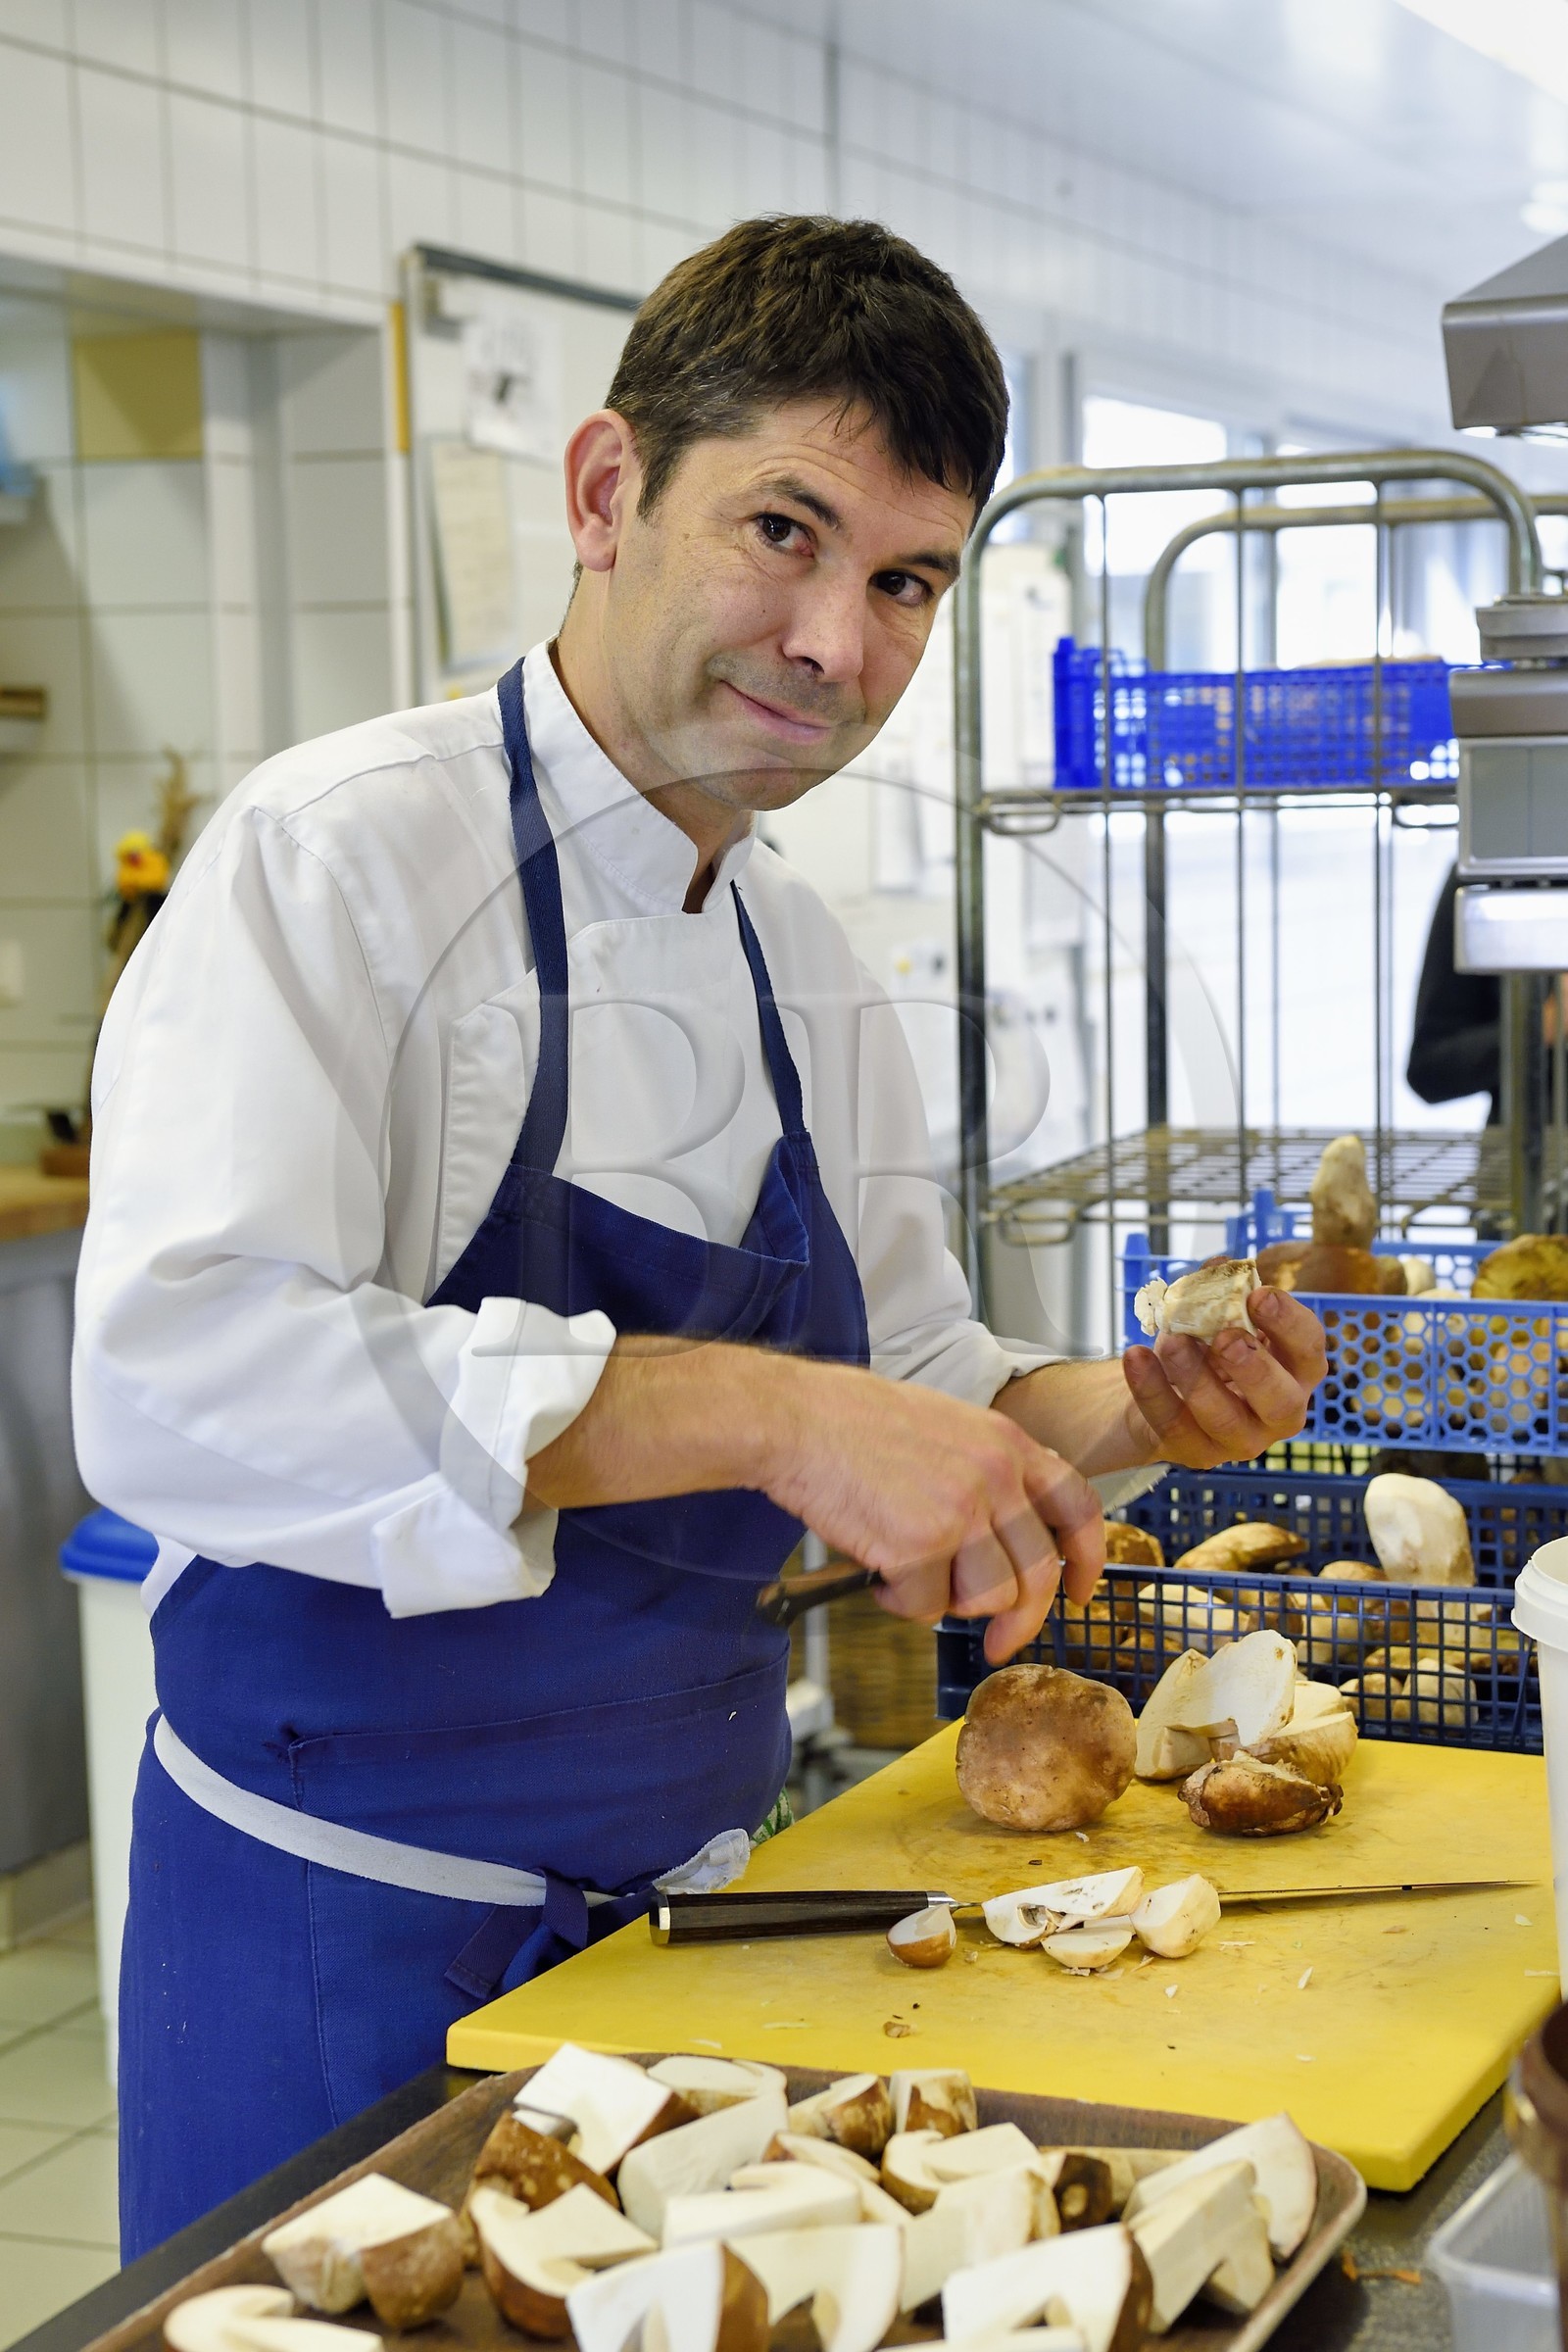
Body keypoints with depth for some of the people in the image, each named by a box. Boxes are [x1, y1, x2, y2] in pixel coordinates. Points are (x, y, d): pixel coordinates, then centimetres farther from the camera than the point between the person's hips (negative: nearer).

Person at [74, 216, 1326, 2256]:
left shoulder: (810, 974, 8)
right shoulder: (340, 855, -15)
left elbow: (916, 1385, 15)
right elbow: (176, 1376, -30)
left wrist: (1125, 1410, -6)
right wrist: (757, 1411, -35)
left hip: (694, 1909, 7)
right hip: (355, 1936, -7)